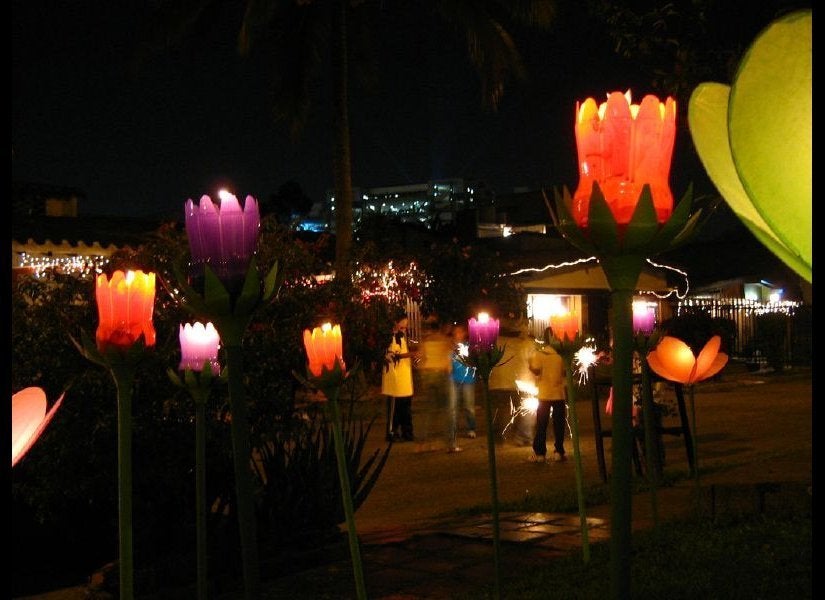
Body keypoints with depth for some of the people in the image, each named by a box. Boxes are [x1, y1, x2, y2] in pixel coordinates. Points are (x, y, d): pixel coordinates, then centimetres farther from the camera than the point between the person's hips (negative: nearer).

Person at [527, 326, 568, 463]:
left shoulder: (538, 354, -7)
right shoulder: (561, 354, -2)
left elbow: (536, 370, -16)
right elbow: (565, 372, -3)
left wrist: (530, 365, 3)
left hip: (544, 395, -1)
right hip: (559, 394, 1)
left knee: (541, 425, 4)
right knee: (559, 425, 7)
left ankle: (539, 453, 3)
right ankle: (558, 452, 5)